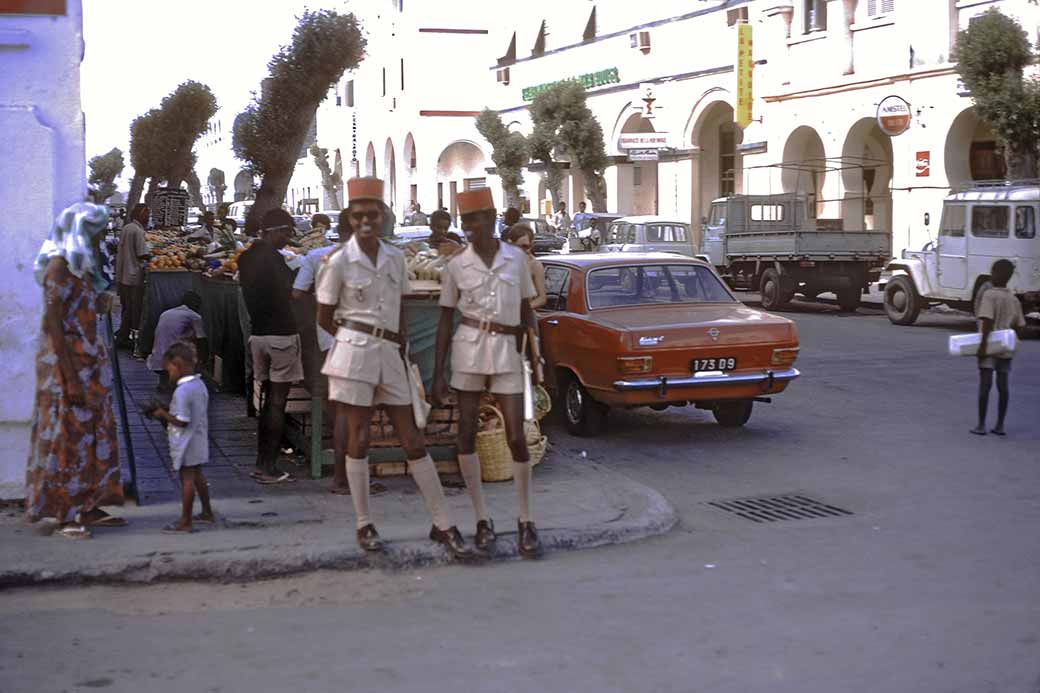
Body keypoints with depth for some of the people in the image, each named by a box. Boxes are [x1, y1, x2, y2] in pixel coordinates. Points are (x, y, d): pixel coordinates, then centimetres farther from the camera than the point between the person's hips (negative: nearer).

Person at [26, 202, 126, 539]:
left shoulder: (81, 265, 15)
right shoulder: (60, 264, -13)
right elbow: (52, 322, -19)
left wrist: (100, 305, 7)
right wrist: (70, 378, -22)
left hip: (88, 362, 10)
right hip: (66, 362, -9)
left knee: (94, 433, 11)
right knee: (68, 435, -5)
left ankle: (88, 508, 18)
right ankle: (65, 516, 0)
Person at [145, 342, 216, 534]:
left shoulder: (182, 391, -22)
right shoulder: (200, 385, 5)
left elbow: (182, 421, -24)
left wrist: (163, 414, -11)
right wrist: (168, 412, 13)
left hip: (186, 445, -9)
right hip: (199, 442, 9)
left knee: (187, 479, -3)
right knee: (197, 475, 20)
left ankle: (185, 522, 3)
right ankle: (207, 512, 31)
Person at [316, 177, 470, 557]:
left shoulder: (395, 258, 8)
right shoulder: (339, 262, -5)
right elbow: (324, 318, 2)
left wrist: (402, 352, 10)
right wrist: (359, 336, 4)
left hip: (391, 354, 4)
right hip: (355, 353, -4)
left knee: (412, 440, 5)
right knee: (359, 437, 1)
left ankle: (442, 523, 9)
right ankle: (364, 523, 13)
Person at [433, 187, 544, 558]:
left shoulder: (517, 258, 3)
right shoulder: (456, 266, 2)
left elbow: (527, 312, 10)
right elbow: (445, 320, 5)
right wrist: (438, 372, 1)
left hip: (507, 351, 0)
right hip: (468, 349, 0)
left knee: (517, 437, -3)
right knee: (467, 433, 1)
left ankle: (526, 521, 10)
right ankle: (482, 519, 13)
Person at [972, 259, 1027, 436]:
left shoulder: (989, 295, -11)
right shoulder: (1014, 300, 9)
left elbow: (987, 321, -19)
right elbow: (1018, 325, 10)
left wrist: (983, 343, -19)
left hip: (990, 347, -6)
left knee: (985, 385, -3)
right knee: (1003, 385, 8)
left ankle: (981, 425, -1)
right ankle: (1000, 425, 10)